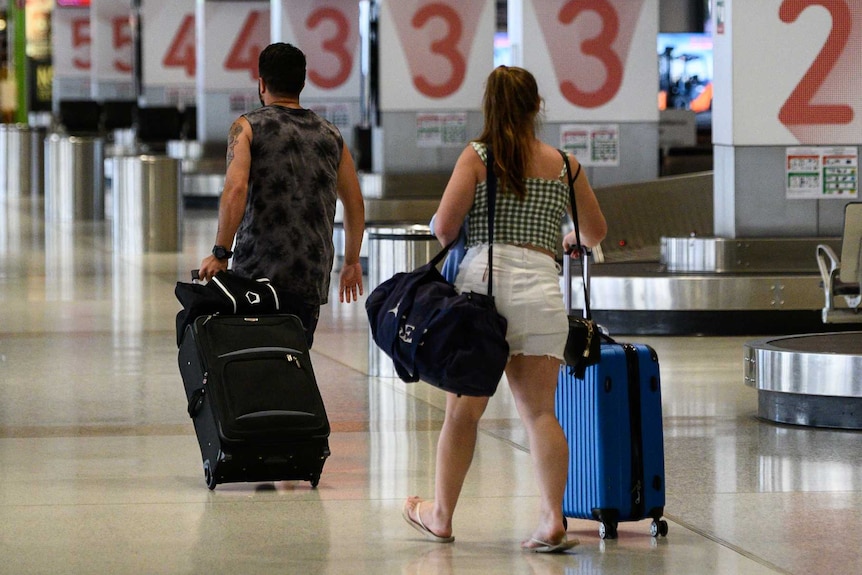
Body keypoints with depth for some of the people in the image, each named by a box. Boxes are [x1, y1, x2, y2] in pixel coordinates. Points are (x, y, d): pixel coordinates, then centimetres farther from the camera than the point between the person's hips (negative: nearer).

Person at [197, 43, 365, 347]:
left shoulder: (247, 127, 2)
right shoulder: (330, 135, 15)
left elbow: (236, 189, -14)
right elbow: (355, 204, 18)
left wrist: (220, 253, -10)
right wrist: (351, 262, 30)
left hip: (257, 274, -4)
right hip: (312, 277, 4)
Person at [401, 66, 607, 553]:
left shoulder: (477, 157, 4)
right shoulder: (564, 164, 12)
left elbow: (444, 226, -5)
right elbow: (597, 232, 24)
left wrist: (453, 245, 19)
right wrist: (572, 239, 46)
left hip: (484, 279, -1)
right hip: (541, 285, 2)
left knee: (464, 409, 7)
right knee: (540, 410, -1)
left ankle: (441, 516, 19)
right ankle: (553, 521, -11)